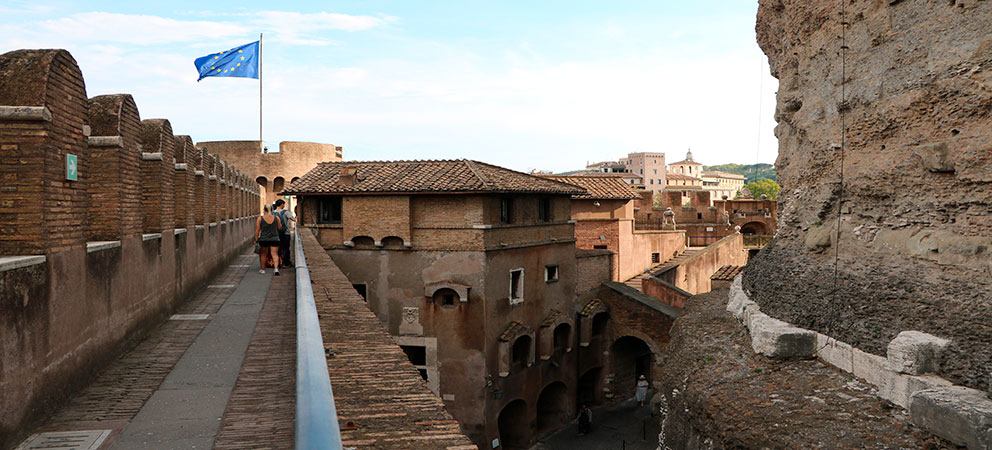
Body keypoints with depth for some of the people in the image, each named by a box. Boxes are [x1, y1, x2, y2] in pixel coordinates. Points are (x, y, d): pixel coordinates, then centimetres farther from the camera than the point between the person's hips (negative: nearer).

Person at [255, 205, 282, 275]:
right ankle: (276, 268, -17)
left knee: (263, 254, 14)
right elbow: (280, 228, 8)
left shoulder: (260, 218, -5)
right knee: (275, 254, 0)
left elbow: (257, 230, -4)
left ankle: (262, 269, 24)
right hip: (274, 239, 1)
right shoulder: (276, 218, -2)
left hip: (263, 239, -1)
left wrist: (256, 239, 4)